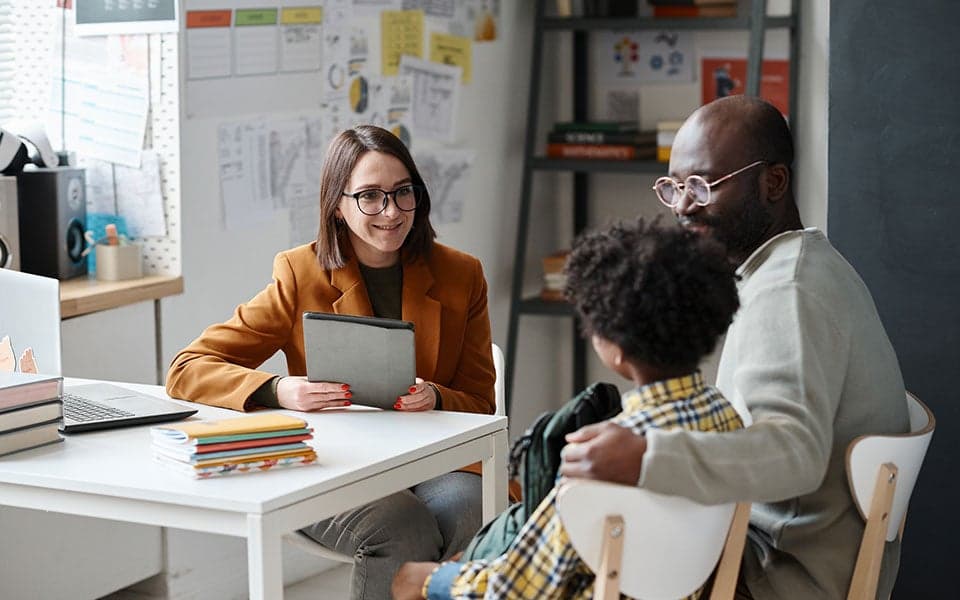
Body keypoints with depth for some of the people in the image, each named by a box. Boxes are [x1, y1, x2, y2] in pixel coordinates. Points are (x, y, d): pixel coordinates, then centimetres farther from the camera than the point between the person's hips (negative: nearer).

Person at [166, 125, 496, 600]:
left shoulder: (461, 276, 8)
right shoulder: (302, 276, 1)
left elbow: (479, 404, 11)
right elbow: (187, 371, -3)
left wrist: (436, 400, -14)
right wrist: (280, 391, -22)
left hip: (432, 463, 2)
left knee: (458, 508, -34)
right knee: (404, 531, -34)